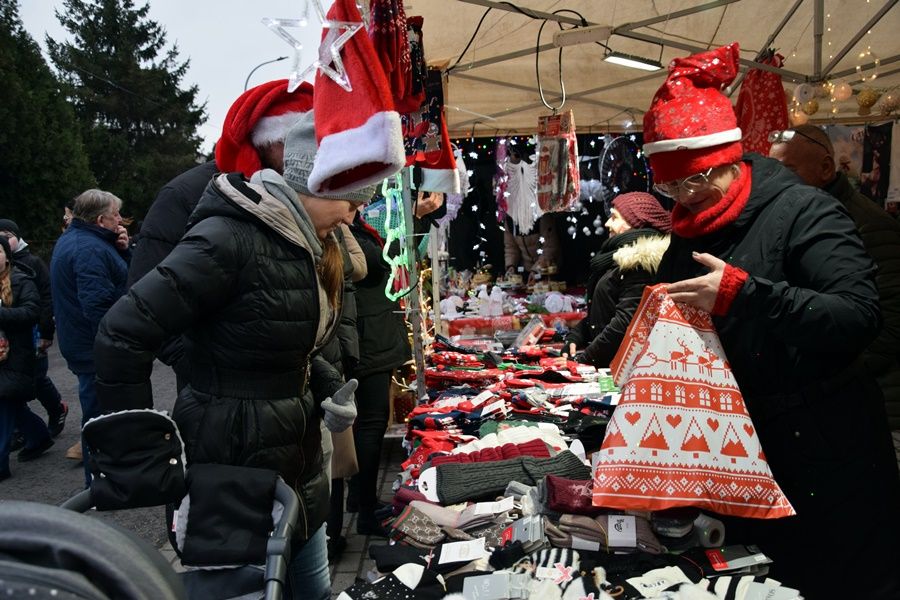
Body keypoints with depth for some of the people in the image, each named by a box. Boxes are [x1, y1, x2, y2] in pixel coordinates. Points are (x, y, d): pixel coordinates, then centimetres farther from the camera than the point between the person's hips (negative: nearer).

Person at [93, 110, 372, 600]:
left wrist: (332, 387, 0)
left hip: (295, 454, 9)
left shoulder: (308, 246, 7)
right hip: (235, 465, -9)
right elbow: (121, 337, -22)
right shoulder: (229, 238, -21)